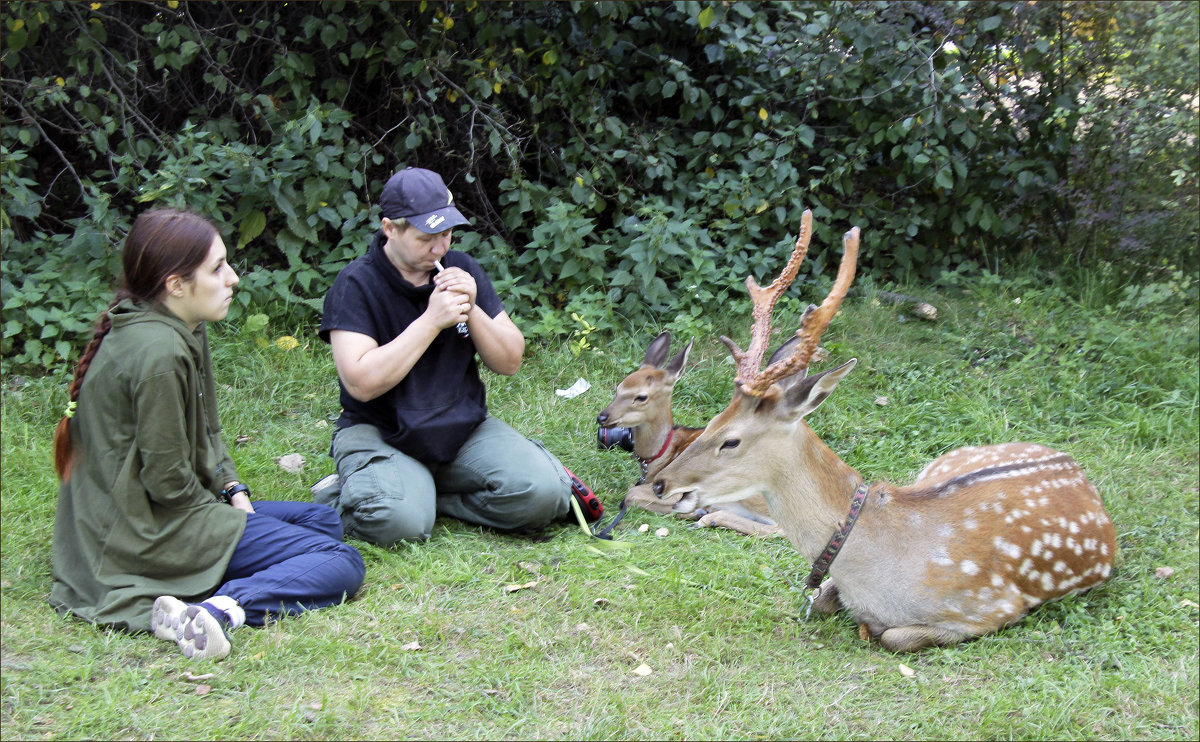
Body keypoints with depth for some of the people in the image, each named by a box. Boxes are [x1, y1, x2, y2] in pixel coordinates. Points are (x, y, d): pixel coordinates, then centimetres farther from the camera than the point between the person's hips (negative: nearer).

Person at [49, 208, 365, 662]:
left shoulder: (186, 334, 7)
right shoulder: (159, 352, -24)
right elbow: (167, 481, -21)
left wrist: (234, 491, 4)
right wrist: (230, 516, -6)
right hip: (149, 532, -11)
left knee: (325, 521, 17)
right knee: (342, 564, -13)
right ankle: (218, 611, -31)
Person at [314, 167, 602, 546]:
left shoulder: (462, 270, 6)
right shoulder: (356, 284, -9)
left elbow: (510, 362, 5)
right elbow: (362, 383, -21)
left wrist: (472, 310, -13)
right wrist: (432, 320, -22)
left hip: (465, 426, 5)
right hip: (379, 433, -4)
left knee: (540, 495, -20)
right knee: (400, 521, -33)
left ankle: (429, 492, -1)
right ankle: (345, 495, -1)